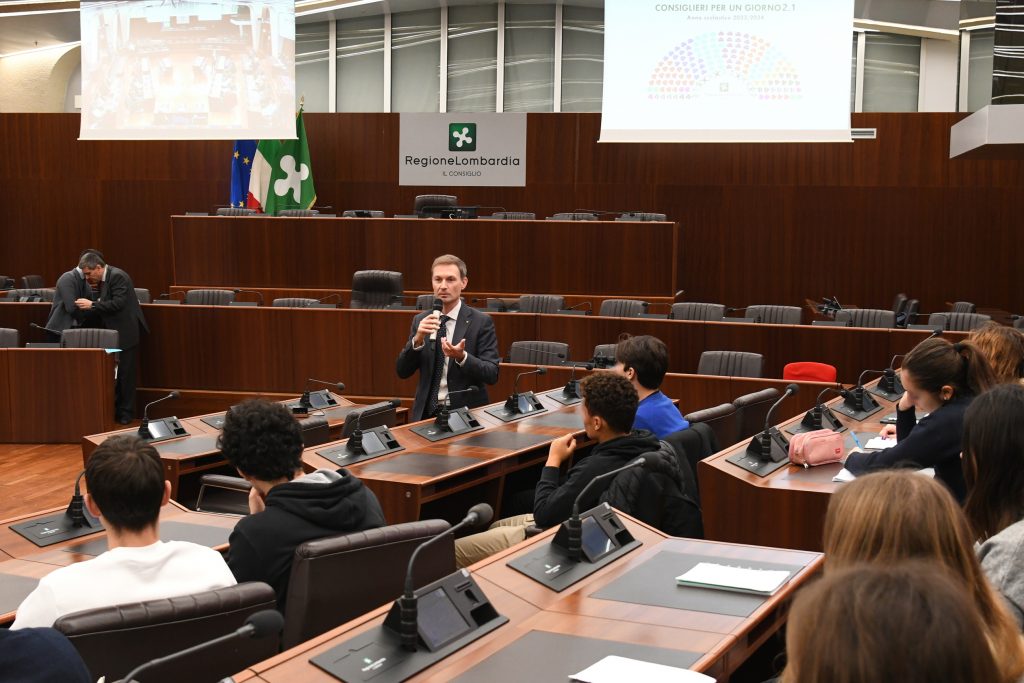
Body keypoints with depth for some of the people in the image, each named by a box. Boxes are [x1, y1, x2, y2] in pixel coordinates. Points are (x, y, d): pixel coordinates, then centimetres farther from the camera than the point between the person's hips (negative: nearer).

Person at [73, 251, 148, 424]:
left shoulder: (117, 276, -16)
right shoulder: (103, 279, 12)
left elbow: (118, 304, -25)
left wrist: (93, 305, -22)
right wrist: (92, 305, 4)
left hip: (125, 333, -9)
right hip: (114, 333, 9)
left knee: (125, 374, -2)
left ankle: (126, 413, 6)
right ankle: (116, 409, 18)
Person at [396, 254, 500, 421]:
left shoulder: (481, 322, -2)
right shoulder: (420, 320, 8)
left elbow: (492, 374, -7)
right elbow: (402, 372, 5)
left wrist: (461, 357, -22)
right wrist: (417, 339, -11)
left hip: (466, 413, -3)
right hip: (426, 412, 3)